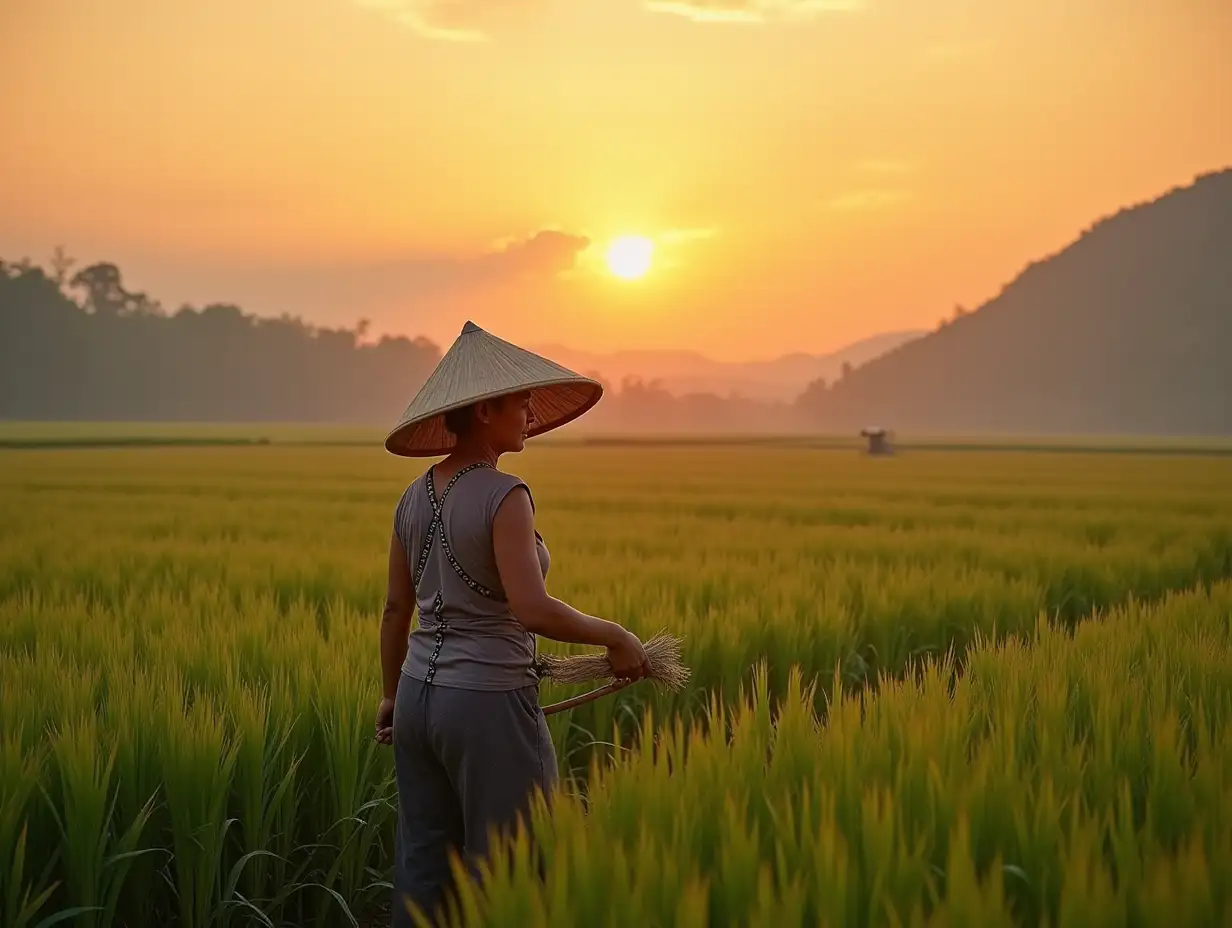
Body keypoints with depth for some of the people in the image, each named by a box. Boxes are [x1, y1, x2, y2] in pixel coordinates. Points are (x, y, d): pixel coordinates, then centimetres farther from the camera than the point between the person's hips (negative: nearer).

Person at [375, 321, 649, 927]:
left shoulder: (414, 498, 7)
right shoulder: (503, 496, -16)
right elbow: (533, 609, -25)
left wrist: (392, 694, 26)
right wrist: (616, 637, -11)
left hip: (420, 696, 8)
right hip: (489, 702, -8)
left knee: (422, 872, 14)